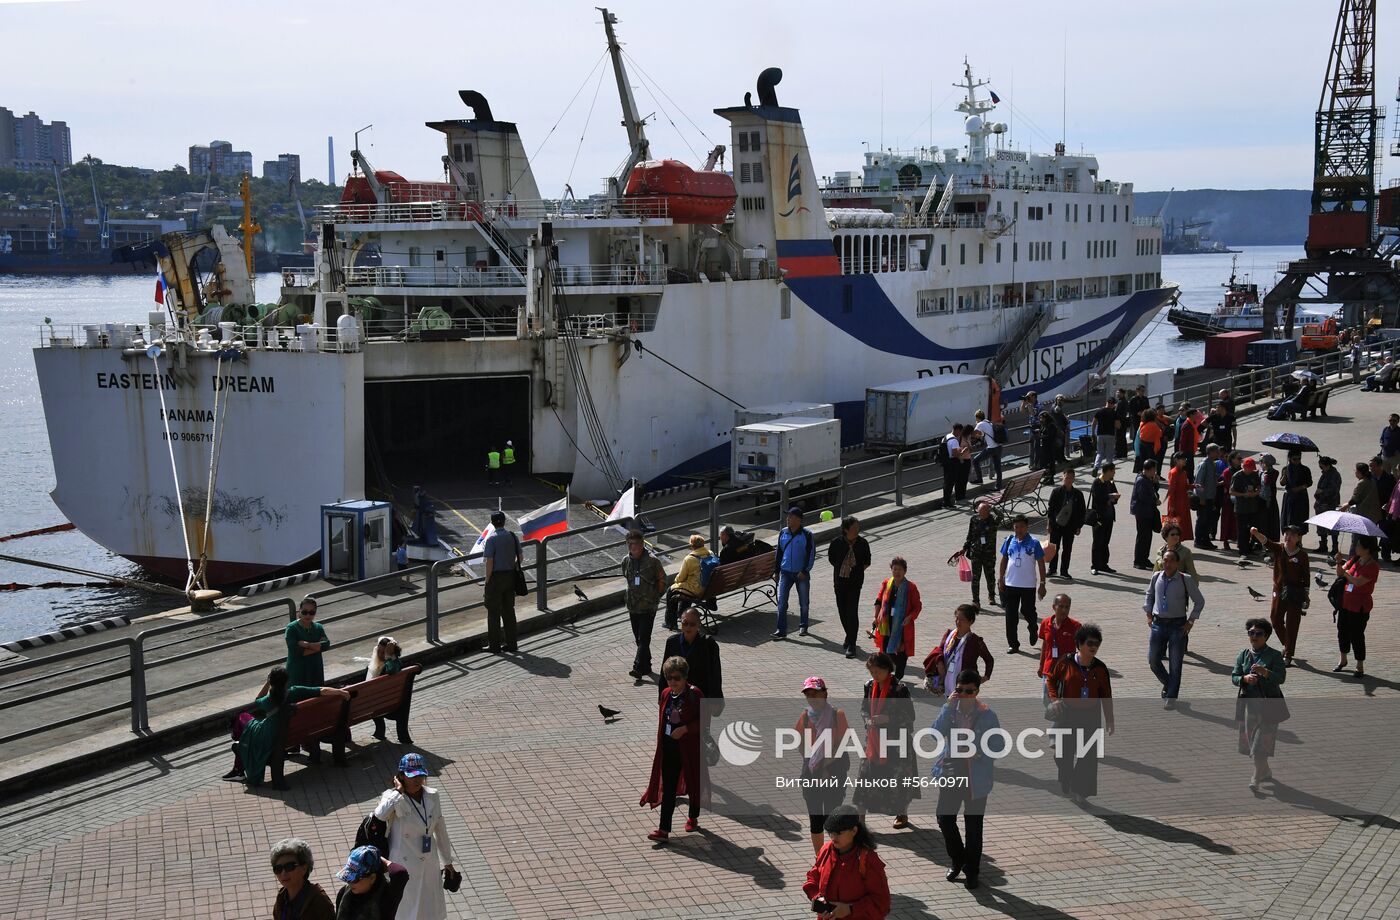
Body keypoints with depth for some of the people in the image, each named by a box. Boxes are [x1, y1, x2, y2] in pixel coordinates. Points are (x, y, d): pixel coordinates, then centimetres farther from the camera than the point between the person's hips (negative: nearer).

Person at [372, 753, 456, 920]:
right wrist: (399, 791, -29)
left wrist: (447, 861, 15)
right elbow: (380, 814, -39)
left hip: (430, 863, 5)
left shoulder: (433, 796, -3)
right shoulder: (393, 797, -16)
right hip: (404, 867, -5)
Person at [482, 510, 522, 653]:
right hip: (510, 576, 6)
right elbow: (521, 558, 7)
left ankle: (494, 644, 6)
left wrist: (487, 581, -9)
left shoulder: (491, 539, -14)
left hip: (496, 577, -6)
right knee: (509, 610, 13)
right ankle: (511, 643, 15)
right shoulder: (512, 536, 4)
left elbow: (489, 562, -16)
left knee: (493, 612, 3)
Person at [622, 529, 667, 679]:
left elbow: (662, 580, -1)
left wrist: (656, 597, 1)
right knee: (639, 639, 12)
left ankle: (638, 668, -14)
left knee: (644, 638, -11)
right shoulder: (626, 561, 3)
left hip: (648, 606, -5)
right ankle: (646, 666, 24)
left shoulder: (652, 561, -12)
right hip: (633, 607, 5)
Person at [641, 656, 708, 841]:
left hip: (689, 748, -4)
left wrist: (685, 728, -23)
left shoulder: (694, 695, -14)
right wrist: (661, 742, 11)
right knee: (668, 788, 1)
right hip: (669, 748, 4)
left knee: (693, 782, 15)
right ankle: (664, 829, 0)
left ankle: (693, 818, 38)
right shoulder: (666, 694, 2)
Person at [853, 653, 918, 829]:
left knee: (898, 776, 8)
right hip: (873, 738, 4)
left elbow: (909, 716, -12)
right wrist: (868, 720, -9)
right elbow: (864, 708, 12)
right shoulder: (870, 685, 1)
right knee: (866, 774, 1)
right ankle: (860, 813, 8)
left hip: (896, 740, -4)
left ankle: (902, 814, 27)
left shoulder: (900, 688, -15)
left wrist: (888, 719, -22)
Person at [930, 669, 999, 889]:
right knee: (944, 818, 1)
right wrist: (949, 706, -20)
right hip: (951, 774, 3)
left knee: (973, 826, 5)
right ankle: (957, 860, 25)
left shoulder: (986, 715, -7)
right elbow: (936, 733, -15)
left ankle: (971, 871, 20)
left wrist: (980, 753, -18)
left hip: (975, 778, -2)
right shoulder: (950, 709, 0)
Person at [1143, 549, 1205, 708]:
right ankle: (1167, 684, 34)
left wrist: (1191, 621, -4)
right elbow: (1149, 595, 19)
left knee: (1175, 664, 1)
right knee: (1153, 661, 6)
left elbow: (1199, 601, 0)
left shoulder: (1186, 580, -10)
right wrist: (1149, 615, 12)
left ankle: (1171, 698, 12)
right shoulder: (1156, 577, 0)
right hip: (1158, 623, 3)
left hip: (1178, 625, -3)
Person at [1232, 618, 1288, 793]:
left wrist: (1264, 672, -31)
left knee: (1261, 745, -9)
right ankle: (1265, 773, 31)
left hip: (1268, 705, -4)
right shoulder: (1243, 655, 6)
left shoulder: (1274, 655, -5)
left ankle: (1256, 778, -3)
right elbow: (1234, 677, 4)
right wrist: (1245, 678, -17)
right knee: (1252, 742, 12)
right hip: (1248, 704, 4)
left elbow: (1281, 677, -14)